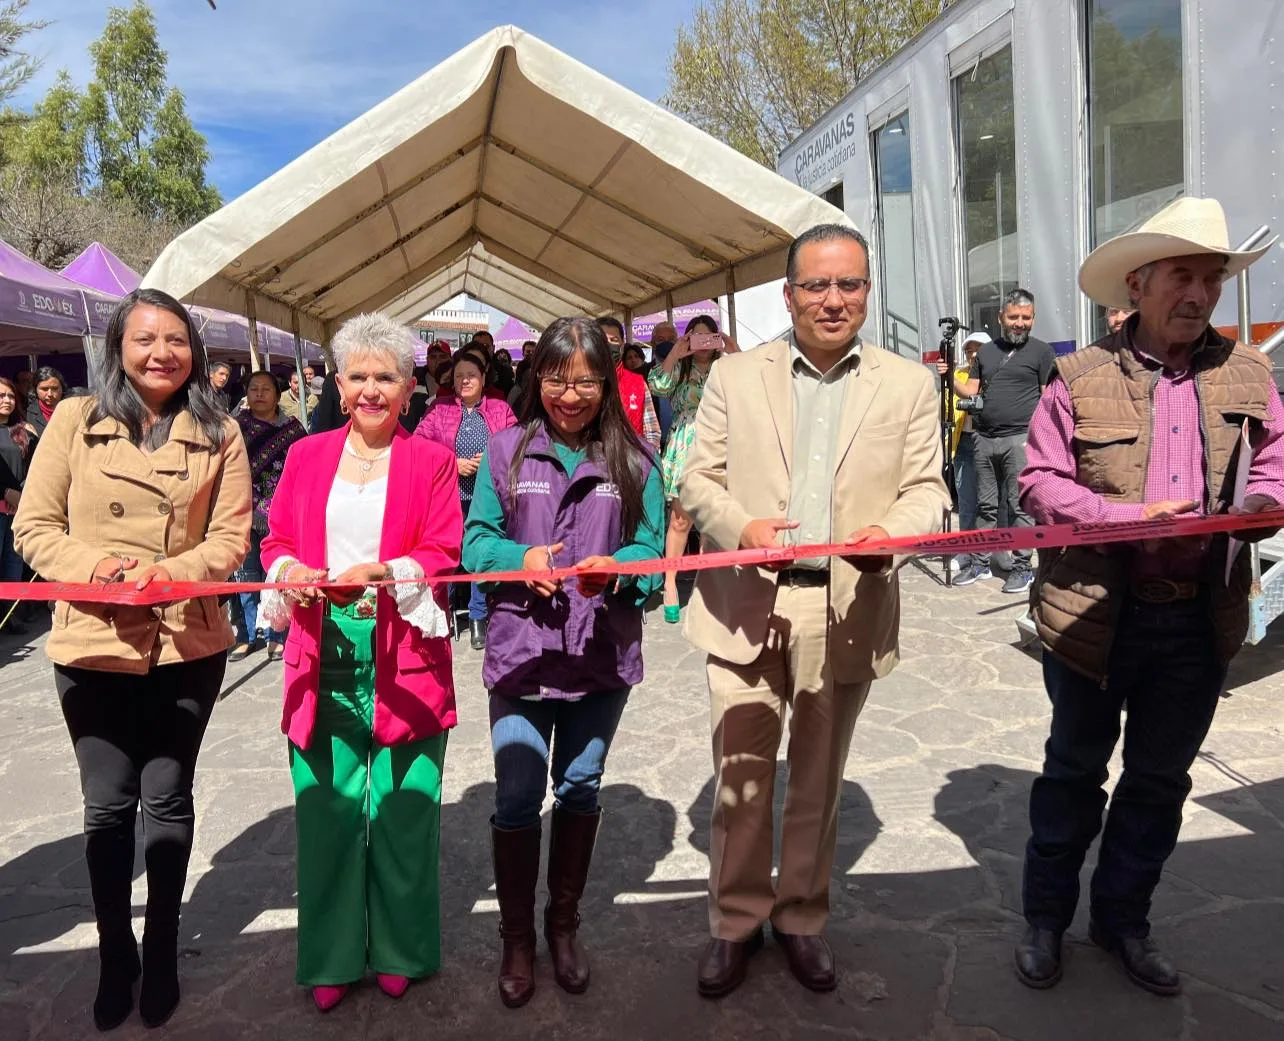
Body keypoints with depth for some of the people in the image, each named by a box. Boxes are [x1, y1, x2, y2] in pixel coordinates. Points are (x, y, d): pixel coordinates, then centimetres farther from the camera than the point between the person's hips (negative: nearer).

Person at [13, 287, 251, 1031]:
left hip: (187, 647, 0)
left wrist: (170, 572, -19)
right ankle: (116, 955, 32)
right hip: (93, 644, 0)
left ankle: (162, 953, 32)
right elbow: (34, 528, 0)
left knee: (166, 800, 13)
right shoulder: (74, 420, -1)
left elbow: (232, 538, -3)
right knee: (108, 805, 10)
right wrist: (93, 566, -18)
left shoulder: (218, 433, -2)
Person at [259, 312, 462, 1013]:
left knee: (402, 806, 4)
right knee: (327, 807, 7)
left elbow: (444, 553, -3)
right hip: (323, 651, 2)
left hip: (403, 654, -2)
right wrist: (290, 571, -10)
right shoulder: (306, 455, 11)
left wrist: (382, 573, -20)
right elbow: (275, 540, 12)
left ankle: (400, 951, 25)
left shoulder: (430, 460, 3)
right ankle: (333, 957, 25)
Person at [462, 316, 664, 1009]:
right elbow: (476, 539, 0)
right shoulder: (506, 450, -1)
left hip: (603, 653, 1)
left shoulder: (634, 460, 0)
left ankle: (564, 924, 38)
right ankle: (517, 937, 27)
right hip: (521, 650, -1)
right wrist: (520, 559, -20)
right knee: (518, 796, 4)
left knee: (580, 789, 17)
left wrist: (616, 567, -23)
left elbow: (652, 545, -2)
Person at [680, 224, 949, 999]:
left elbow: (927, 487, 3)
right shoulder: (735, 376, 5)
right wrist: (740, 527, -16)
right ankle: (737, 922, 26)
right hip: (748, 606, 0)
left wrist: (892, 530, -19)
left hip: (847, 610, 1)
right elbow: (698, 479, 4)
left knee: (819, 777, 15)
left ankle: (802, 918, 34)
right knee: (740, 775, 6)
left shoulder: (911, 384, 5)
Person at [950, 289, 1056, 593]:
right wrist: (950, 378, -3)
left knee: (1019, 505, -2)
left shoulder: (1041, 351, 5)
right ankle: (980, 563, 17)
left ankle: (1022, 567, 6)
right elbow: (970, 391, 16)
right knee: (985, 505, 10)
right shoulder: (985, 351, 18)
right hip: (984, 439, 5)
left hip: (1020, 439, -4)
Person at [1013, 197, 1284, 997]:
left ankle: (1123, 918, 37)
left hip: (1200, 621, 4)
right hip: (1094, 615, -3)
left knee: (1160, 780, 17)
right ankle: (1047, 916, 31)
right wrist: (1126, 516, -22)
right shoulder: (1082, 377, -8)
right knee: (1074, 772, 14)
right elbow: (1040, 481, -9)